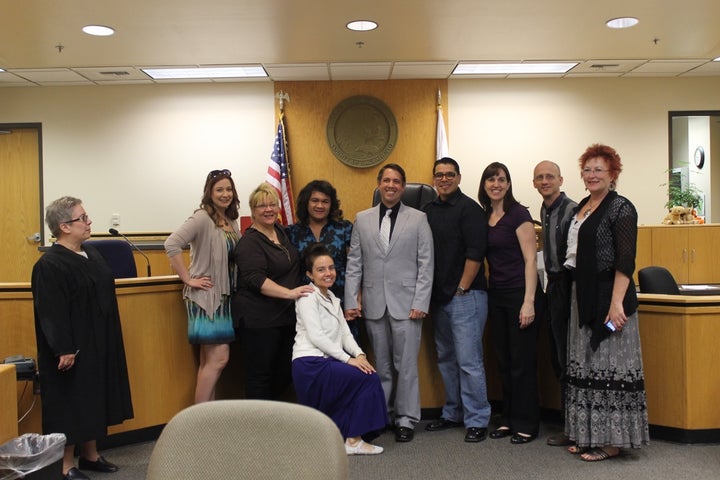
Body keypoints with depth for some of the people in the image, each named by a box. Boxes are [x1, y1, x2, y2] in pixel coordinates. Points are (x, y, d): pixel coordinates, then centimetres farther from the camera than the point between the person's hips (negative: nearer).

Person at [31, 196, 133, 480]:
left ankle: (90, 455, 30)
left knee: (94, 399, 16)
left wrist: (107, 341, 19)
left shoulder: (91, 255, 9)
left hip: (98, 345, 9)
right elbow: (51, 313, -22)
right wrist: (63, 349, -24)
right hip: (72, 350, -9)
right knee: (70, 404, 2)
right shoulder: (50, 265, -19)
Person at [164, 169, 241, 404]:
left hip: (224, 296, 8)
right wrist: (188, 279, -20)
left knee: (210, 360, 12)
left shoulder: (231, 221, 10)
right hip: (205, 296, -8)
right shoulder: (202, 218, -13)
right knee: (219, 357, -9)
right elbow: (171, 244, -24)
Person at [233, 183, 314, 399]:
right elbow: (256, 279, -24)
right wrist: (289, 293, -31)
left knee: (285, 373, 14)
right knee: (260, 374, 1)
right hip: (259, 319, -8)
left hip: (285, 315, 8)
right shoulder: (249, 242, -13)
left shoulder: (281, 232, 11)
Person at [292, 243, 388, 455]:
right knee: (369, 379, -15)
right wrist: (349, 359, -18)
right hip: (310, 365, -8)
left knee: (368, 379, -6)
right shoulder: (308, 297, -6)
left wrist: (359, 354, -8)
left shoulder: (333, 299, 20)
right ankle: (353, 441, -8)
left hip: (327, 362, 8)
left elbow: (345, 333, 12)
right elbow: (316, 336, -16)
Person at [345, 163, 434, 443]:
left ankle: (406, 419, 16)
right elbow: (354, 264, 8)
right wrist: (351, 301, 1)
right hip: (374, 304, 2)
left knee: (406, 365, 3)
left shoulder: (418, 219, 3)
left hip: (406, 303, -2)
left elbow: (426, 264, -1)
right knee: (380, 365, 11)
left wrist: (421, 303, -7)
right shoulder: (362, 220, 9)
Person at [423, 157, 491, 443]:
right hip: (439, 297, 7)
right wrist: (429, 293, 9)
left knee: (469, 361, -5)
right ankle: (453, 414, 26)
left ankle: (477, 420, 6)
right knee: (446, 358, 14)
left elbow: (475, 253, -13)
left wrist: (461, 290, -12)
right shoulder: (429, 210, 12)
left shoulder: (469, 208, -7)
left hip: (466, 295, -7)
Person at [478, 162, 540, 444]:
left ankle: (526, 424, 12)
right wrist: (486, 288, 6)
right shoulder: (483, 217, 10)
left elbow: (530, 259, -11)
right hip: (496, 295, 6)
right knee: (503, 361, 12)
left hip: (519, 294, -6)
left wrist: (529, 302, -17)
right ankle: (508, 419, 23)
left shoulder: (518, 214, -8)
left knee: (522, 361, 0)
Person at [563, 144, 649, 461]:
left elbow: (625, 260, -15)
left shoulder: (620, 208, -9)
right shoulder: (582, 208, 14)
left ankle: (612, 441, 9)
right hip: (582, 295, 8)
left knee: (609, 364, -2)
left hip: (608, 295, -8)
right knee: (586, 364, 11)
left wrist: (616, 303, -23)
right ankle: (589, 435, 22)